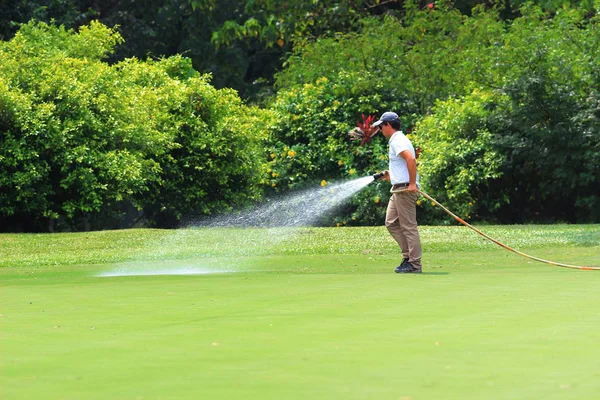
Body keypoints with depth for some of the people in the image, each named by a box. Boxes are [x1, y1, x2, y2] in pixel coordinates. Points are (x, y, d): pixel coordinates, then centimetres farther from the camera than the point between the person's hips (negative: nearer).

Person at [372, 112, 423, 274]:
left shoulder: (398, 141, -13)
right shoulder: (398, 140, 20)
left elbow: (411, 159, -28)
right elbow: (408, 163, 26)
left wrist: (412, 184, -28)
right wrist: (391, 176, 20)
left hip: (405, 189, -11)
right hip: (398, 190, 11)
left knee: (409, 226, -7)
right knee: (391, 223, 13)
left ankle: (415, 264, -5)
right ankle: (408, 255, 15)